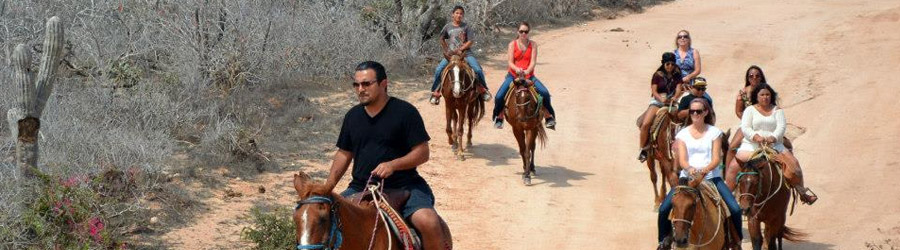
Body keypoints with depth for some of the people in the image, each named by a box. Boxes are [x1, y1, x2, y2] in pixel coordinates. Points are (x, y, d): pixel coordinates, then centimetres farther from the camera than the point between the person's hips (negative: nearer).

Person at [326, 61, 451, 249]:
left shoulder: (405, 112, -5)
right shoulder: (353, 116, 12)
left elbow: (422, 153, -8)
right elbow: (344, 154, 18)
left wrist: (393, 165, -23)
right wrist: (326, 189, 8)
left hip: (403, 186, -5)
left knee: (429, 223, -30)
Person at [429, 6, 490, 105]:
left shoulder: (466, 27, 0)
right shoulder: (448, 27, 5)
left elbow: (471, 41, -4)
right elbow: (442, 40, 18)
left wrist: (460, 49, -13)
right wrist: (446, 51, 9)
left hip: (465, 53, -1)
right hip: (450, 54, 1)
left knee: (478, 70, -19)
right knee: (438, 70, -16)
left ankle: (484, 89, 3)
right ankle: (435, 92, -2)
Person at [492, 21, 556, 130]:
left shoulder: (533, 45, 4)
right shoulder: (512, 44, 2)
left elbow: (533, 62, -6)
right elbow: (510, 62, -6)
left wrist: (527, 71, -26)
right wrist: (516, 69, -27)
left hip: (529, 75, 1)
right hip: (513, 75, 0)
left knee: (545, 93, -21)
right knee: (499, 96, -19)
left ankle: (550, 117, -3)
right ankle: (499, 118, 8)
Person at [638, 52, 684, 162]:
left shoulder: (677, 76, 11)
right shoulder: (657, 75, 4)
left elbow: (678, 89, 0)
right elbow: (654, 91, -3)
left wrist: (674, 98, -22)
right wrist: (661, 99, -23)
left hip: (671, 102, 2)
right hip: (657, 101, -2)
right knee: (645, 124, -20)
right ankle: (643, 149, -8)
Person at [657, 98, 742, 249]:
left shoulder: (714, 132, 4)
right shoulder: (682, 134, 6)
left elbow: (716, 159, -4)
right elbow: (682, 160, -4)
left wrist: (705, 170, -25)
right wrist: (690, 168, -27)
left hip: (711, 176, -1)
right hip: (688, 177, 1)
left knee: (735, 209, -19)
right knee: (664, 209, -17)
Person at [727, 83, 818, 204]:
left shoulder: (777, 110, 12)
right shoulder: (750, 110, 8)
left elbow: (781, 127, -3)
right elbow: (745, 128, -4)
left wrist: (773, 137, -25)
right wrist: (755, 136, -26)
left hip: (774, 145, 1)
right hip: (751, 144, -1)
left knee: (793, 163, -18)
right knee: (734, 165, -23)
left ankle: (801, 190, -5)